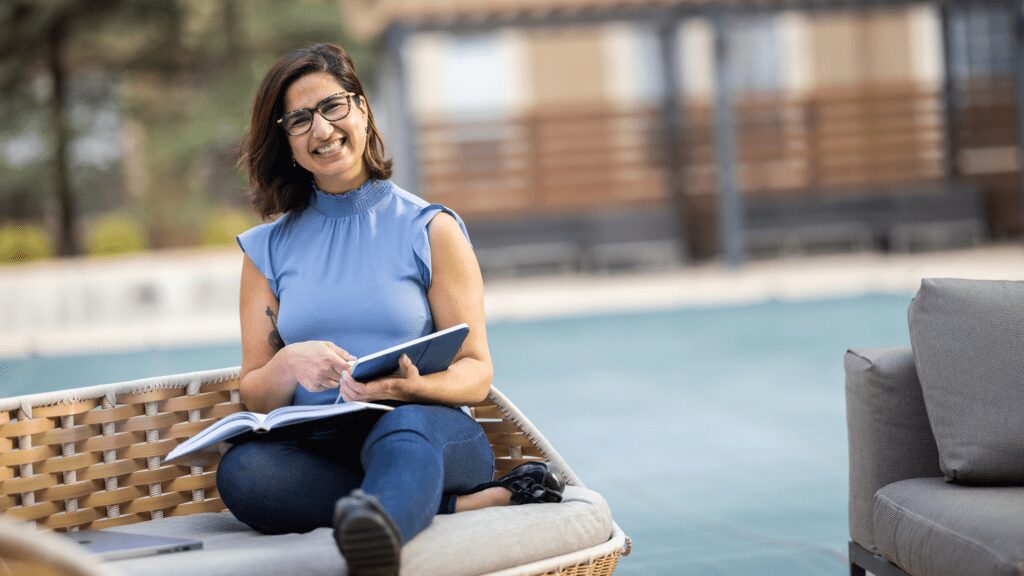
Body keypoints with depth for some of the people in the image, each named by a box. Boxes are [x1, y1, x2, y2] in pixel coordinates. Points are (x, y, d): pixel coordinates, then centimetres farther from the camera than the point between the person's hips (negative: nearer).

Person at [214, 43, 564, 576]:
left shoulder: (431, 230, 8)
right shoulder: (267, 250, 15)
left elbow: (476, 373, 3)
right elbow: (254, 396, 10)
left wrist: (412, 386, -20)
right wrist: (291, 364, -14)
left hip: (432, 431, -2)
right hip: (317, 447, 2)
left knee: (402, 423, -38)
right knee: (240, 470, -32)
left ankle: (378, 529, -73)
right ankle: (480, 503, -30)